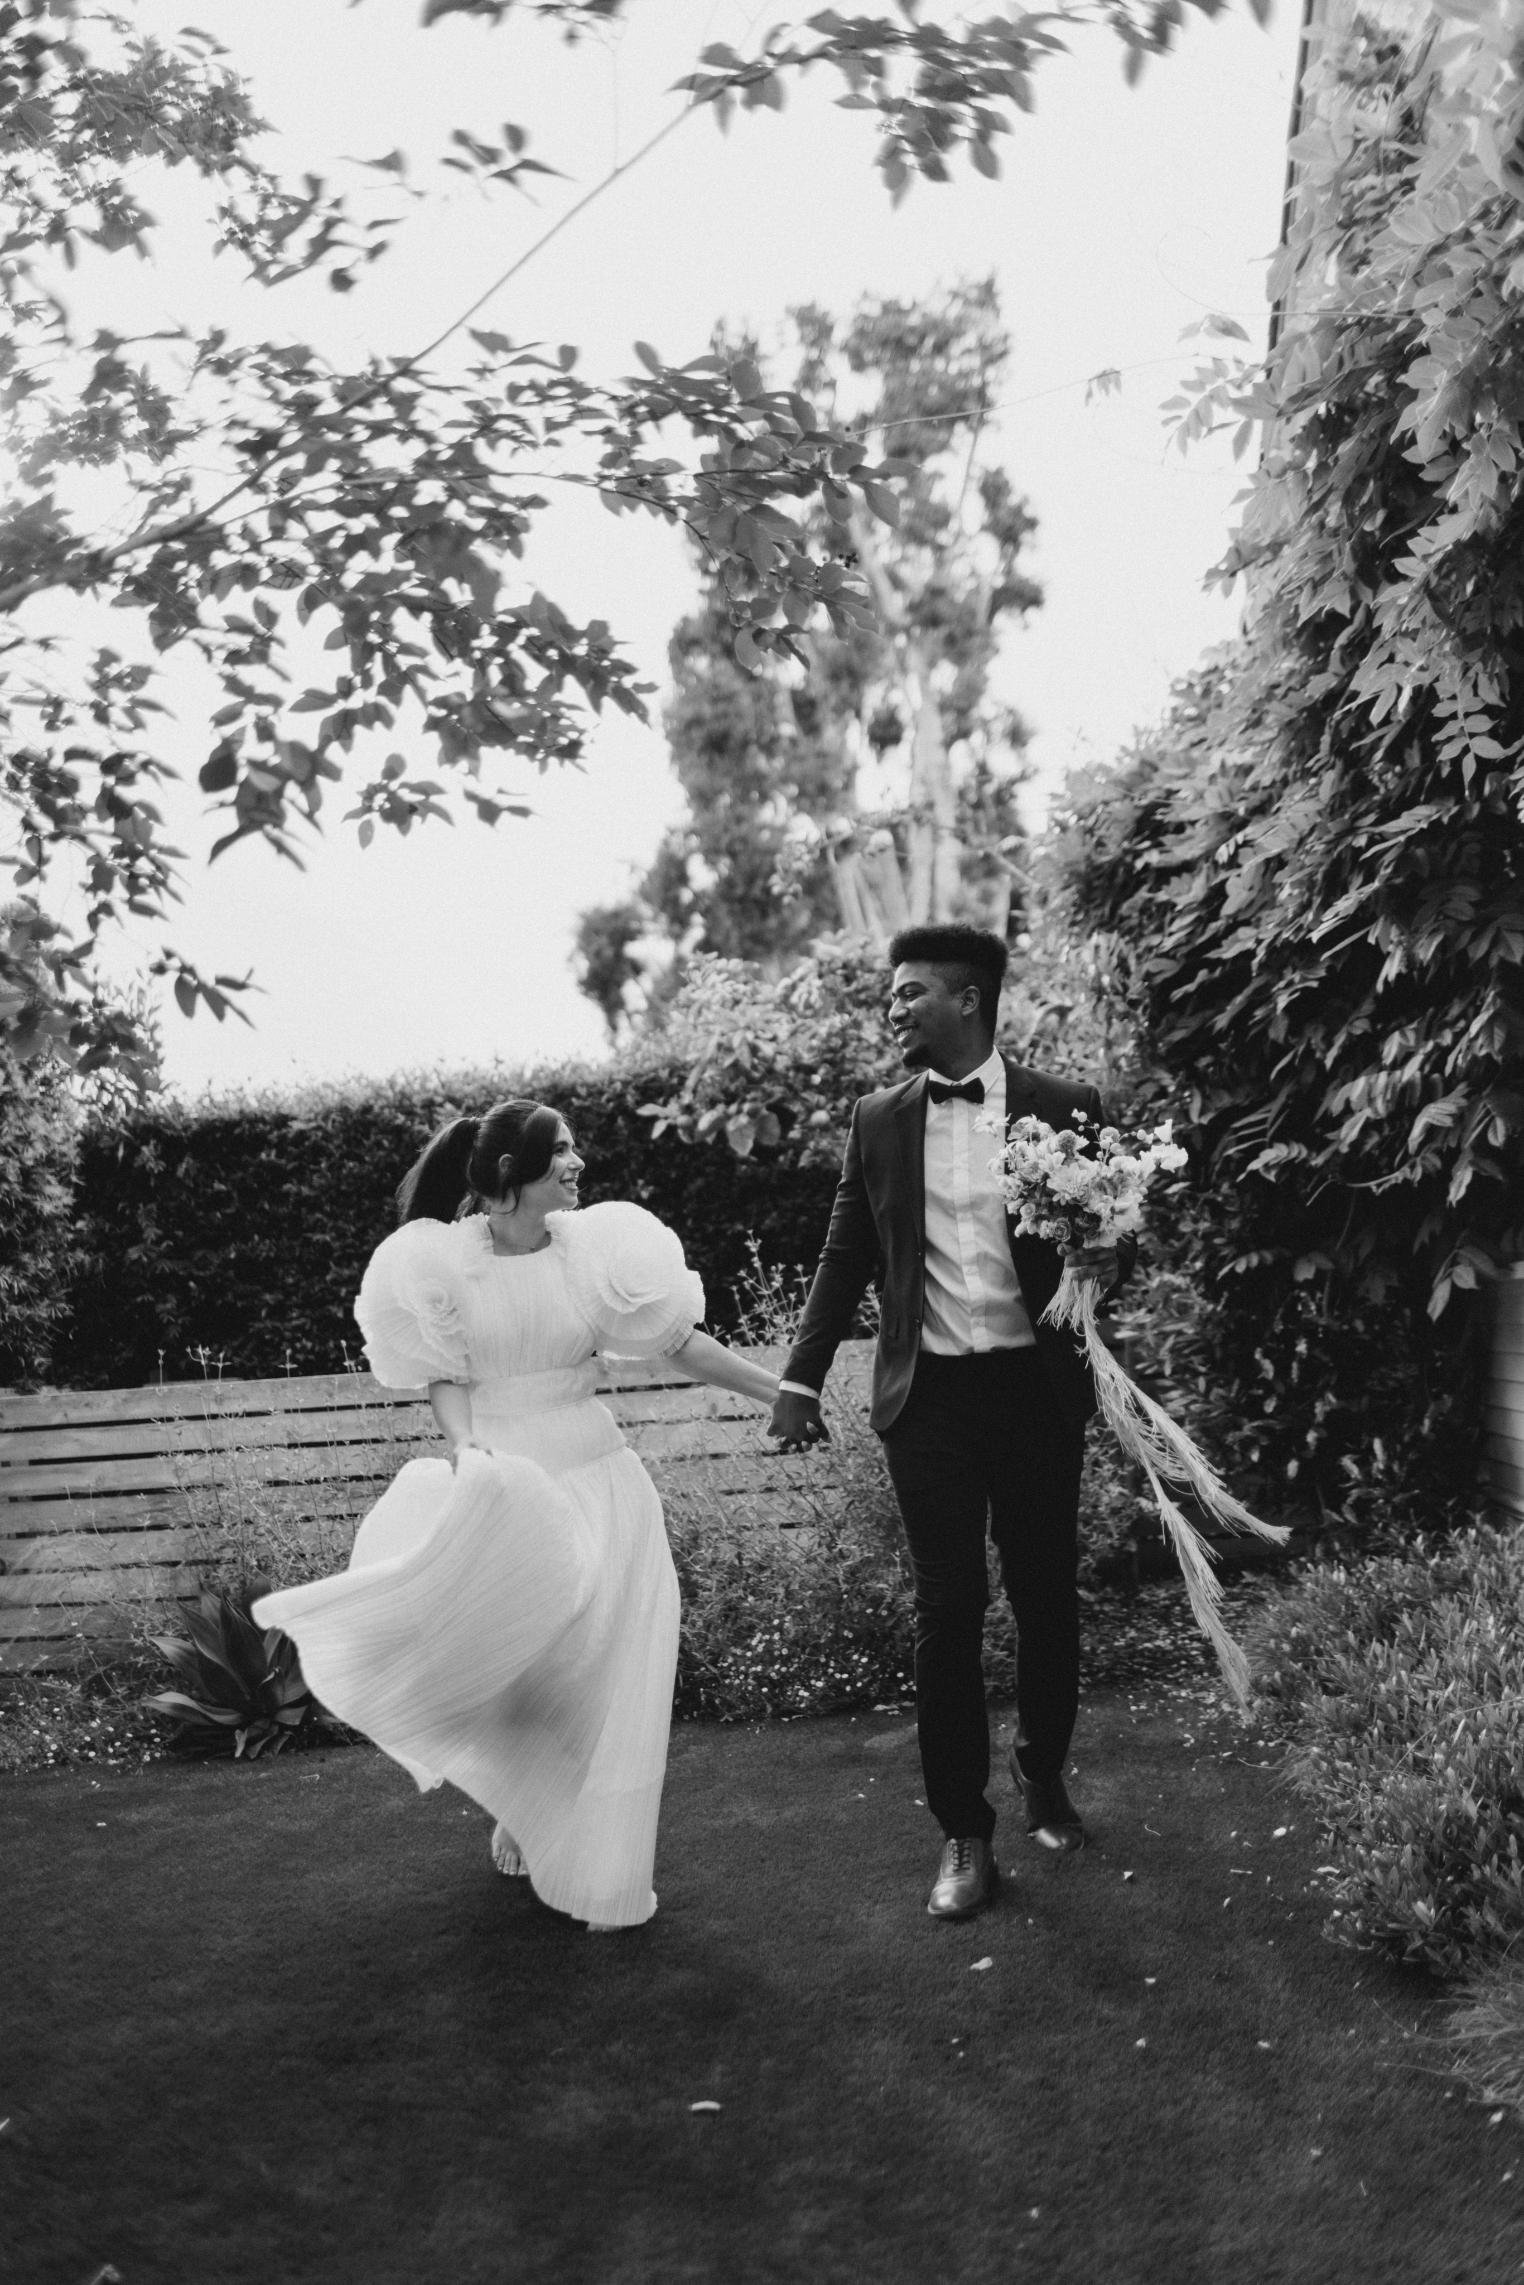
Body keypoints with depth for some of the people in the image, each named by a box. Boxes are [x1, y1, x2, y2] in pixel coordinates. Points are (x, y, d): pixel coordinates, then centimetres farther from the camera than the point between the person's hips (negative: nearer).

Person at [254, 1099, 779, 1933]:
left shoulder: (593, 1249, -2)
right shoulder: (442, 1261, -6)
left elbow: (679, 1342, 1)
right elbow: (444, 1379, -3)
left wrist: (779, 1391, -2)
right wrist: (465, 1447, -22)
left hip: (595, 1481, 2)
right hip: (503, 1486, -2)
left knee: (601, 1672, 2)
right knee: (505, 1666, 1)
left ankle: (599, 1870, 17)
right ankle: (523, 1813, 34)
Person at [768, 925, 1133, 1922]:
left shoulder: (1064, 1109, -1)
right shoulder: (878, 1119, 5)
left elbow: (1115, 1235, 6)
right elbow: (847, 1256, 10)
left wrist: (1104, 1264, -18)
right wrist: (801, 1379, 6)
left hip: (1036, 1387, 0)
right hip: (928, 1393, 1)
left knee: (1048, 1594, 12)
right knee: (947, 1610, 1)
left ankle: (1044, 1769, 37)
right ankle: (965, 1833, 12)